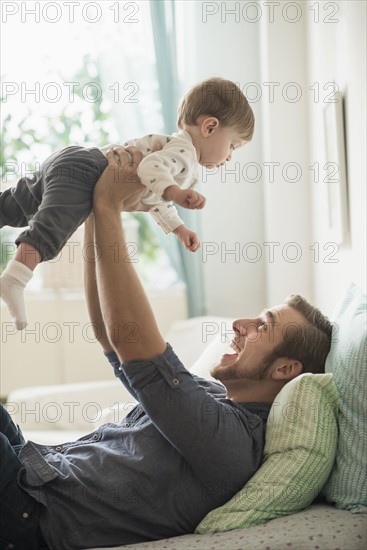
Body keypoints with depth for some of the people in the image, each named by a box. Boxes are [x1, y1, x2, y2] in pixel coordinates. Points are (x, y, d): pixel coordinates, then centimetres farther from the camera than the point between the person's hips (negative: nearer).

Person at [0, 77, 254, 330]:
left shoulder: (175, 148, 26)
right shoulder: (183, 150, -8)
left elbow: (154, 195, 39)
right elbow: (150, 167, -28)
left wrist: (179, 228, 40)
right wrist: (176, 193, -42)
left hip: (70, 160, 11)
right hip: (83, 173, -11)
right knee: (54, 225, -31)